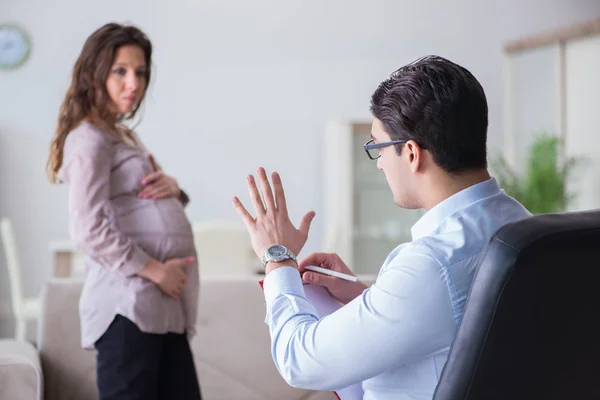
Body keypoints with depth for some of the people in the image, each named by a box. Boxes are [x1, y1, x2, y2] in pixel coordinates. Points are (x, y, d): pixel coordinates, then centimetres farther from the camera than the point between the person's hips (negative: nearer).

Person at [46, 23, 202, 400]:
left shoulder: (126, 135, 20)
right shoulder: (90, 139, -7)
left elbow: (155, 210, 28)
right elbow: (90, 231, -19)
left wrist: (173, 188, 6)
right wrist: (156, 271, -16)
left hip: (163, 303, 9)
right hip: (128, 302, -9)